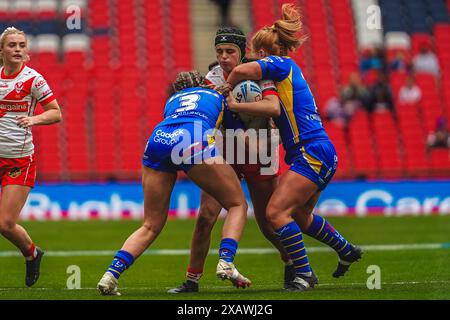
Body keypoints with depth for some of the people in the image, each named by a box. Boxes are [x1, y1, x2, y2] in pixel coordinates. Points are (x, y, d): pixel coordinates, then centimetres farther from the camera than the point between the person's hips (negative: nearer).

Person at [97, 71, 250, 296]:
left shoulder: (172, 100, 40)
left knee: (151, 226, 12)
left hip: (157, 139, 4)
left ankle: (111, 275, -3)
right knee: (238, 204, 11)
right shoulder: (218, 96, 35)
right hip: (194, 142, -3)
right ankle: (226, 263, -10)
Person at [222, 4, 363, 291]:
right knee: (300, 215, 26)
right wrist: (236, 106, 1)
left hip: (312, 154, -10)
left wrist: (227, 88, -3)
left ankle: (304, 274, -13)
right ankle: (347, 251, 44)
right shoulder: (289, 71, 22)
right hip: (320, 154, 10)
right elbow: (274, 110, 10)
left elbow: (242, 70, -22)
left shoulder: (281, 63, -5)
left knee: (276, 212, -15)